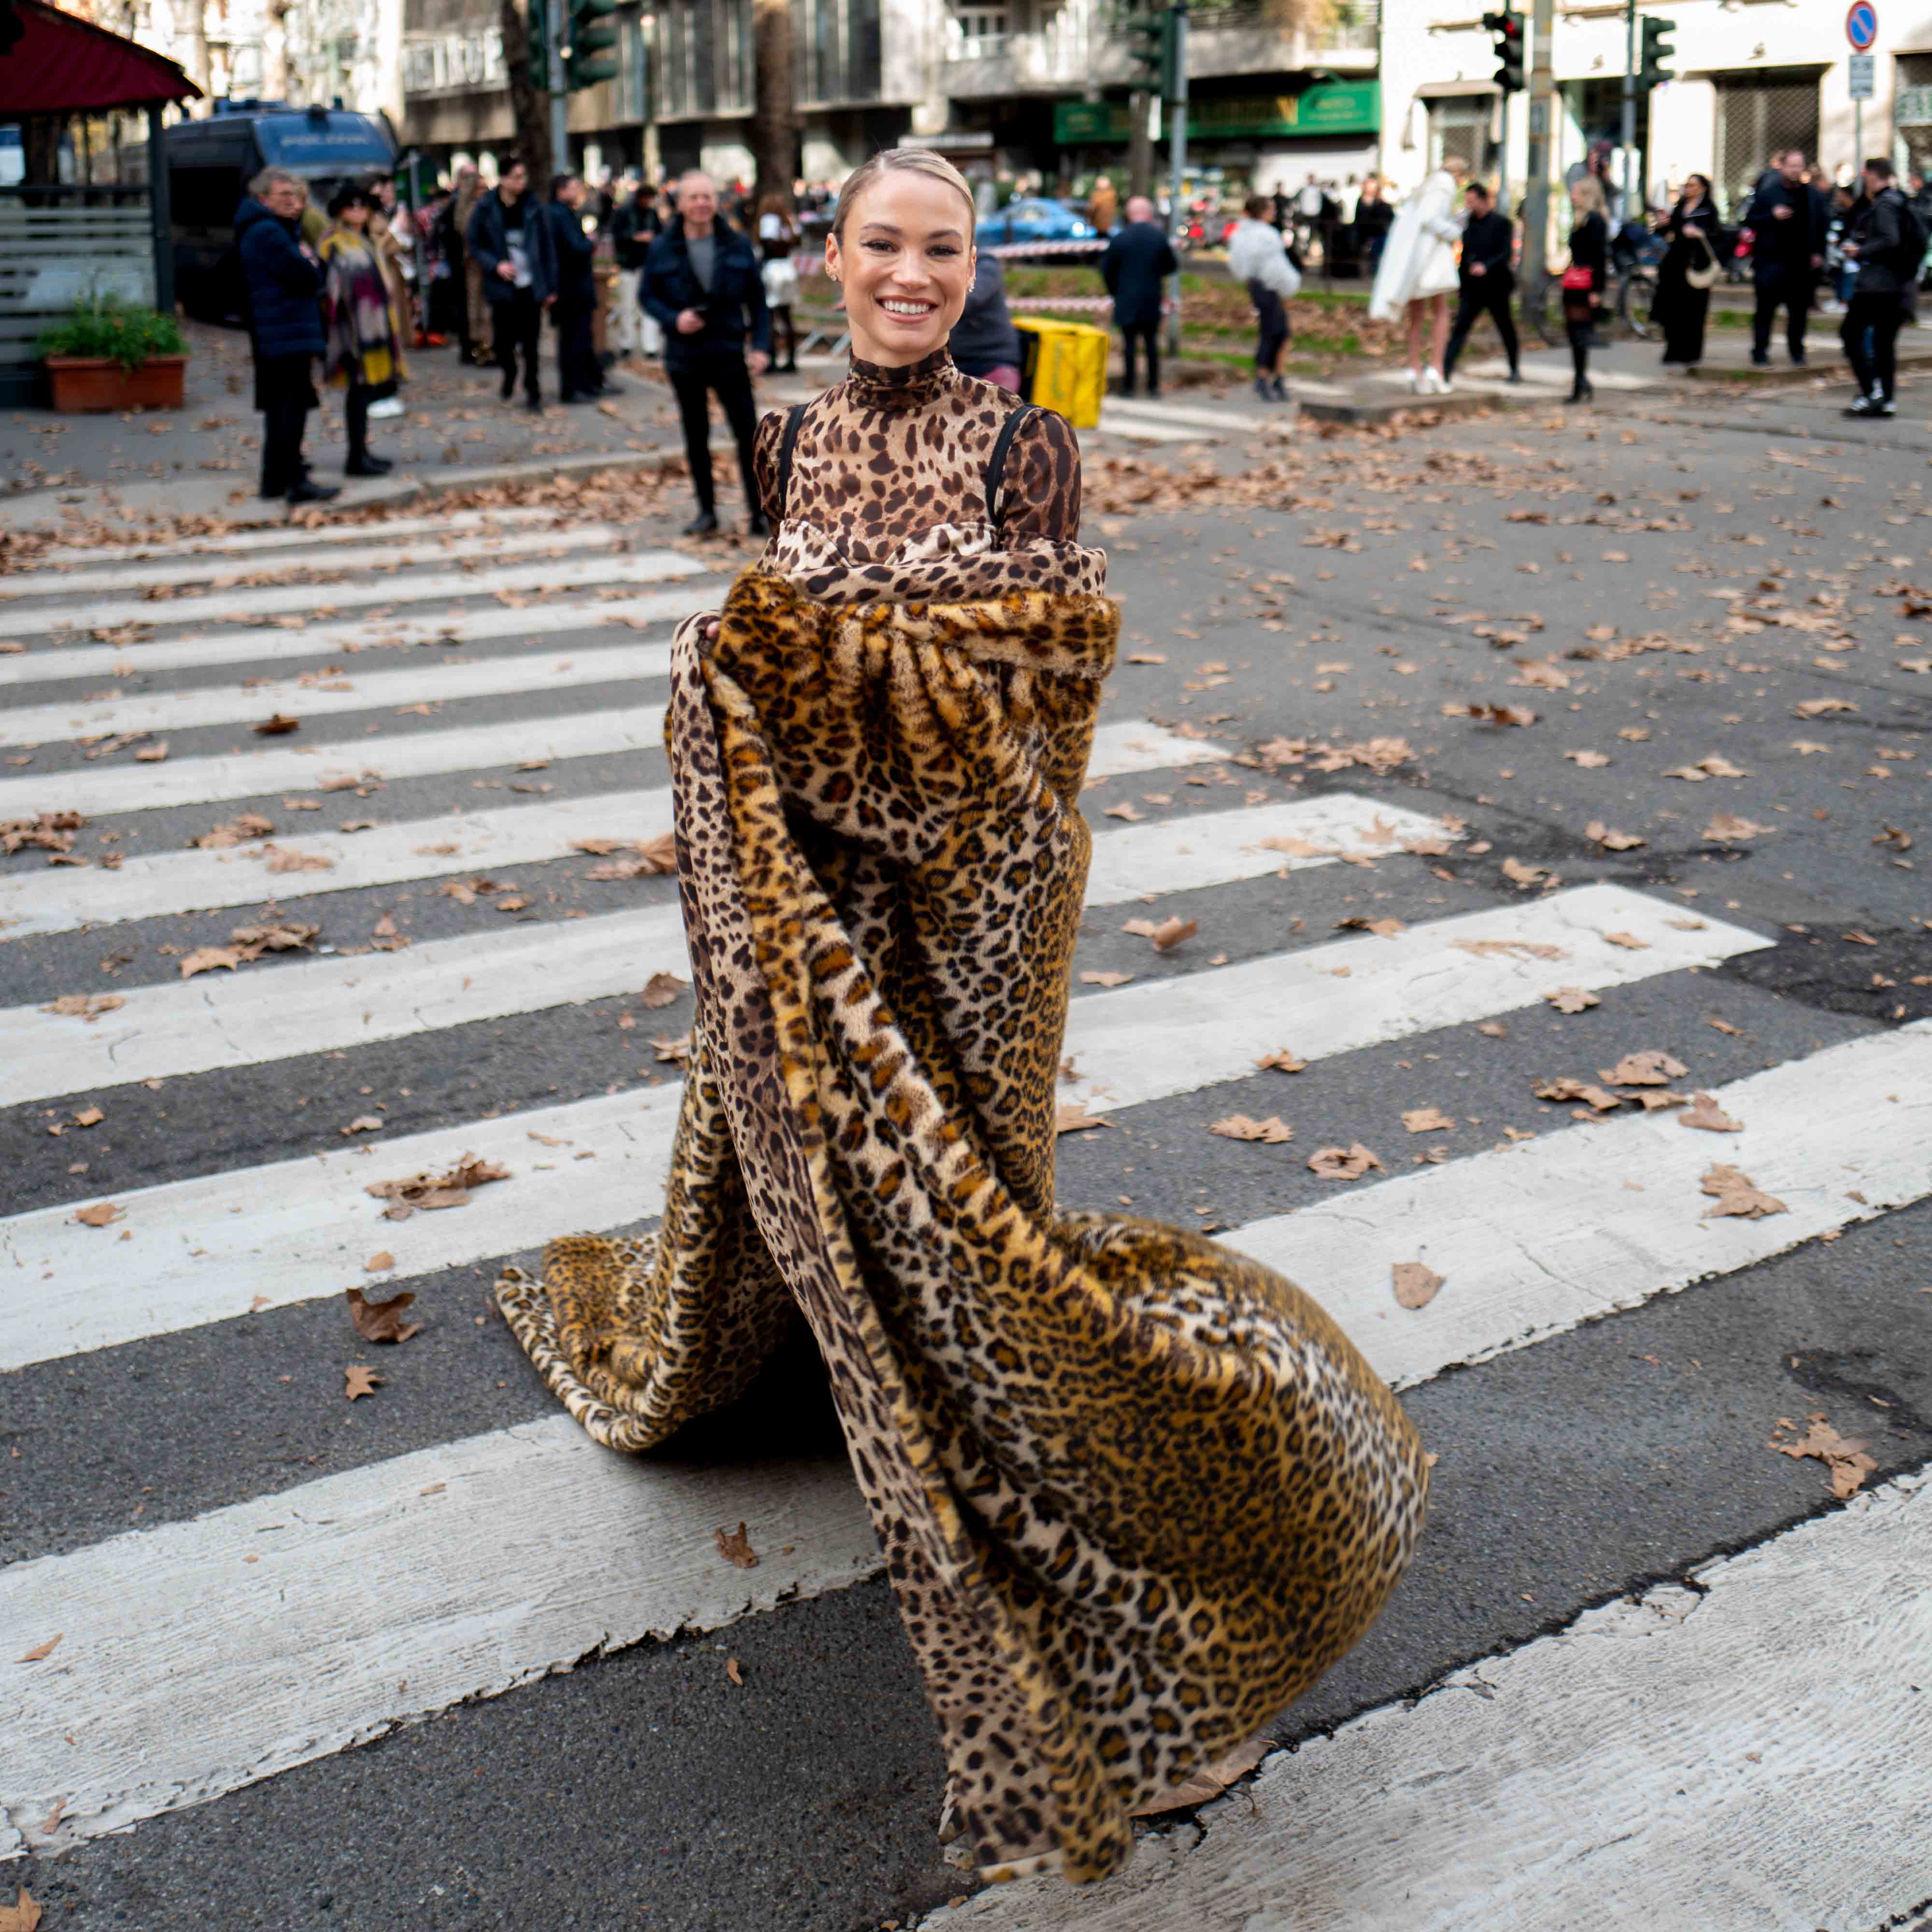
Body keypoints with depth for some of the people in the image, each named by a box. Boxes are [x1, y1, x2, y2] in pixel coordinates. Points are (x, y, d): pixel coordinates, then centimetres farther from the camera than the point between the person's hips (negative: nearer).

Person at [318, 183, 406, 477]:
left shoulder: (365, 241, 20)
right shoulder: (334, 244, -10)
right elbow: (333, 285, -17)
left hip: (373, 327, 9)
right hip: (354, 329, -9)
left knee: (366, 390, 11)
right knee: (360, 389, -9)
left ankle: (361, 453, 16)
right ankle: (357, 458, -7)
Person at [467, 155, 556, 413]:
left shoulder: (532, 207, 1)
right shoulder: (486, 208, -3)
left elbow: (547, 247, 4)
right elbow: (474, 245, 3)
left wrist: (550, 286, 2)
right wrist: (496, 265, -13)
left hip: (531, 286, 1)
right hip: (503, 286, -1)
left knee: (531, 345, 0)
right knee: (505, 340, 3)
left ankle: (533, 394, 11)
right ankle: (509, 373, 34)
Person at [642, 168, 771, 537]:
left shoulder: (737, 246, 2)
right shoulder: (662, 250, 0)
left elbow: (756, 299, 5)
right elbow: (649, 297, 5)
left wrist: (761, 345, -4)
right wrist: (674, 319, -15)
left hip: (729, 356, -1)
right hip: (685, 358, 1)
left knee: (747, 434, -3)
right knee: (696, 437, 9)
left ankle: (757, 511, 3)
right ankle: (707, 510, 19)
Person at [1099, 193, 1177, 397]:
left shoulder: (1119, 238, -8)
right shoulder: (1160, 237, -4)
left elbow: (1107, 269, -3)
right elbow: (1171, 266, 5)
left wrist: (1115, 291, 11)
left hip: (1127, 300, -2)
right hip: (1152, 301, 2)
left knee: (1129, 343, 3)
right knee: (1152, 342, 10)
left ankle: (1128, 386, 2)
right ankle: (1154, 386, 10)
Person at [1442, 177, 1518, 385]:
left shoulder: (1502, 223, -6)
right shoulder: (1469, 223, 9)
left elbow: (1507, 254, -15)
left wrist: (1486, 266, -31)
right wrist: (1461, 286, 14)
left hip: (1496, 287, -4)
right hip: (1472, 287, 4)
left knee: (1506, 328, 11)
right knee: (1460, 328, -11)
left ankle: (1515, 370, 28)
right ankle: (1446, 372, -19)